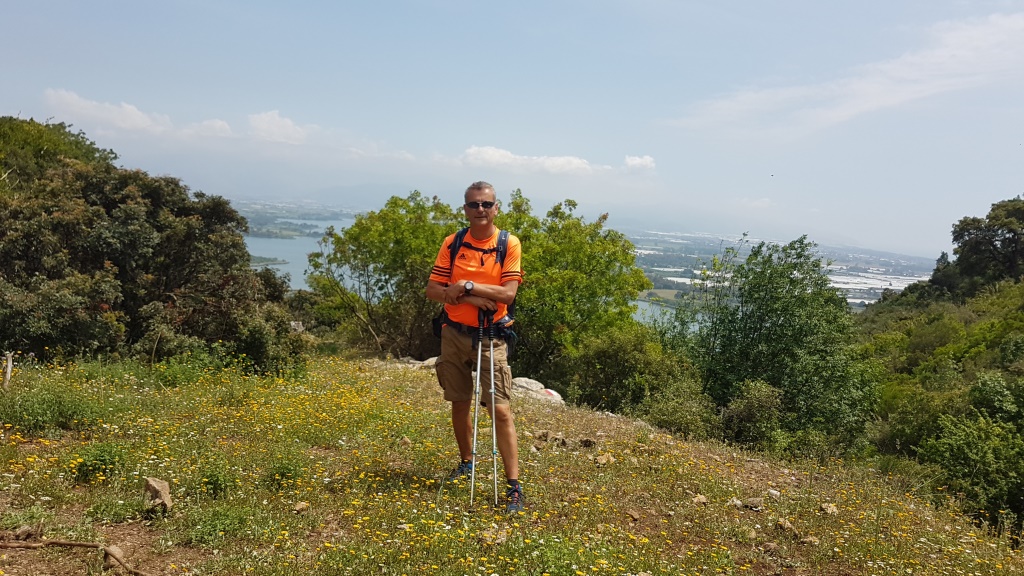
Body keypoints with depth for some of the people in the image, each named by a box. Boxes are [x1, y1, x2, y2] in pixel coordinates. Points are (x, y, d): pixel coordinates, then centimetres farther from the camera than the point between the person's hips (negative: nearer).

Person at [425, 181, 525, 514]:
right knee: (459, 403, 16)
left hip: (490, 337, -3)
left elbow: (508, 293, -16)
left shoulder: (509, 245, -6)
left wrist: (467, 286, -20)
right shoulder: (452, 244, 2)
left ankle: (514, 486, -3)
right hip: (454, 334, 4)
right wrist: (468, 298, -17)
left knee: (500, 409, -8)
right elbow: (432, 290, -2)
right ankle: (466, 462, 37)